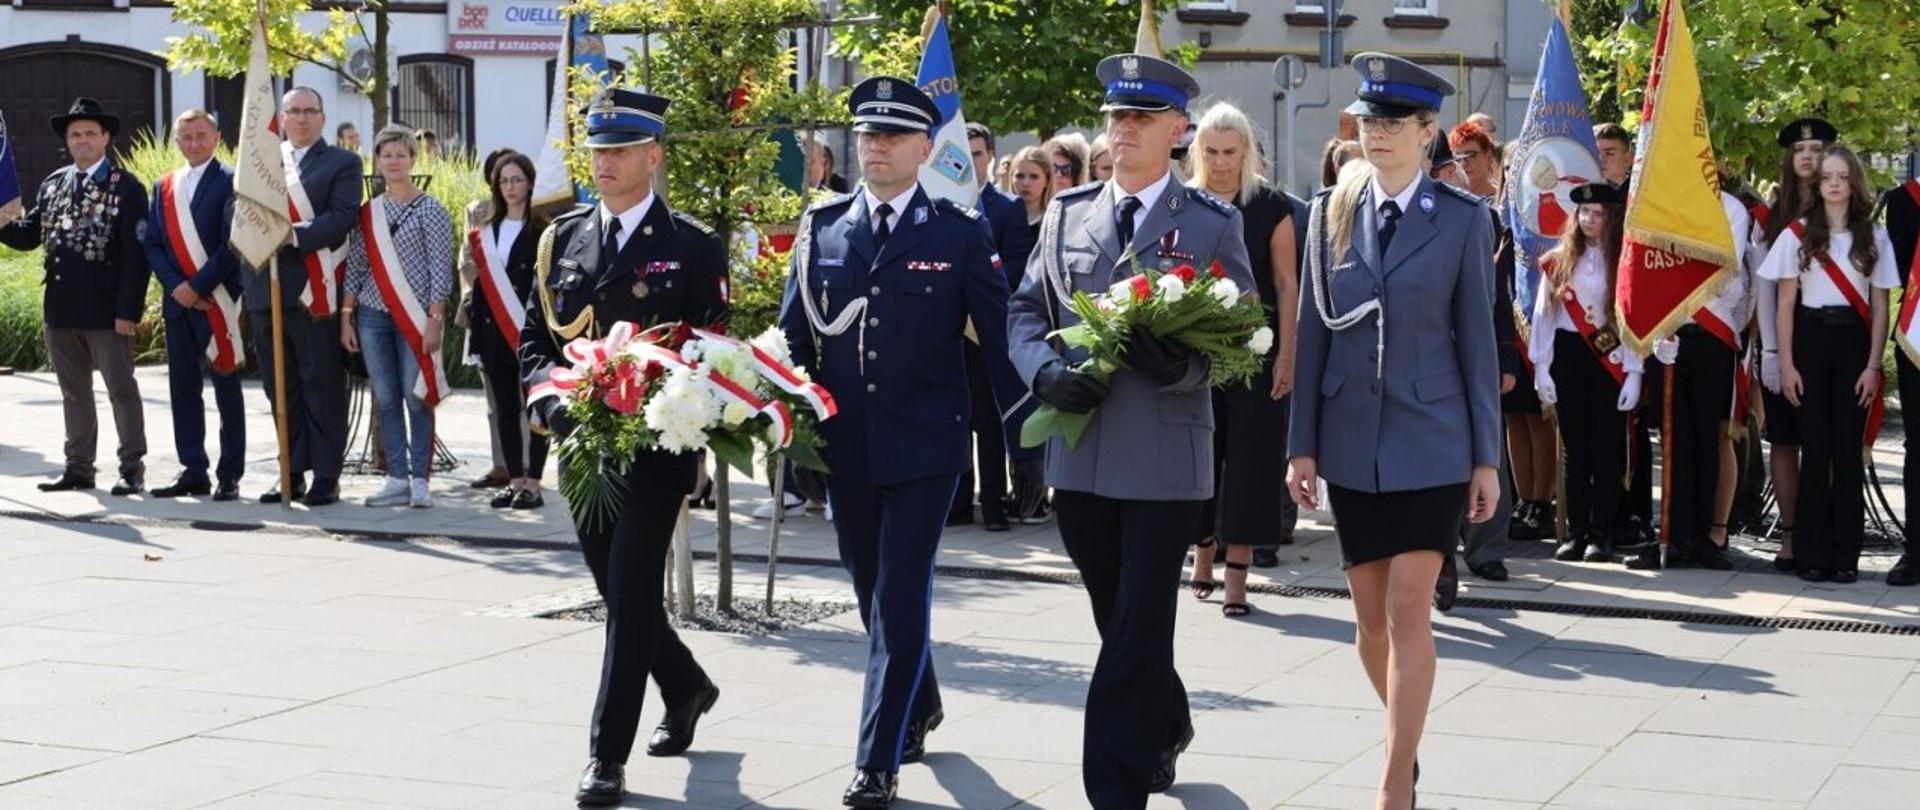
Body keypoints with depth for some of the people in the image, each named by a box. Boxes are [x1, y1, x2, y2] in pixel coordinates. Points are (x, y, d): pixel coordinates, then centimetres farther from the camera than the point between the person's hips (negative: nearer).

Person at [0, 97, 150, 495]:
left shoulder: (126, 187, -6)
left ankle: (132, 468, 6)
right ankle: (78, 468, 19)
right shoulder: (52, 185, 12)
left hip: (106, 309, -6)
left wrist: (128, 310, -16)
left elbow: (136, 254, -11)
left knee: (121, 389, 1)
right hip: (61, 308, 6)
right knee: (73, 392, 12)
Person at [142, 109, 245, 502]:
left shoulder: (229, 182, -4)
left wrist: (198, 286, -14)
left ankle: (229, 476, 3)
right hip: (177, 300, 6)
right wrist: (175, 286, -6)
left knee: (226, 387, 0)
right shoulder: (163, 186, 14)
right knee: (182, 387, 8)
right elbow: (152, 243, 9)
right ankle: (193, 471, 14)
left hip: (217, 300, -6)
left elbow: (233, 244, -12)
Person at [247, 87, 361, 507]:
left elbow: (342, 218, -8)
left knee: (322, 385, -3)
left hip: (314, 290, -4)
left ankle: (326, 477, 2)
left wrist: (294, 235, -19)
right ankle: (292, 473, 15)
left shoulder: (342, 163, 5)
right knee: (280, 388, 8)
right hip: (265, 291, 4)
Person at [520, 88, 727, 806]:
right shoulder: (564, 238, 9)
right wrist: (547, 400, -8)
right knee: (617, 591, 16)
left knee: (632, 596, -7)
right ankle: (687, 688, 41)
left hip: (655, 450, -5)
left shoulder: (693, 247, -4)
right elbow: (534, 337, 10)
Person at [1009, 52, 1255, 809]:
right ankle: (1165, 727, 41)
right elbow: (1025, 311, 11)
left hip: (1165, 455, -4)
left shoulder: (1213, 222, 0)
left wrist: (1180, 365, -23)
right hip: (1079, 453, 4)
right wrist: (1047, 370, -9)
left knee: (1138, 630, -5)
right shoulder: (1067, 213, 10)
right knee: (1118, 621, 18)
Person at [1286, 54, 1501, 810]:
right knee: (1370, 617, 10)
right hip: (1353, 441, 3)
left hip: (1431, 441, -3)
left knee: (1409, 613, -9)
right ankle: (1406, 739, 33)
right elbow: (1313, 331, 5)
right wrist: (1302, 444, 2)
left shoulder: (1463, 218, -3)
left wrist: (1487, 458, -2)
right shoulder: (1331, 211, 4)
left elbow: (1477, 339, -1)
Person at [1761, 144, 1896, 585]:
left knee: (1849, 449, -1)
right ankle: (1812, 553, 3)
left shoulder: (1874, 236, 6)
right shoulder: (1798, 234, 4)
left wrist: (1873, 365, -2)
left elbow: (1879, 307, 6)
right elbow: (1785, 304, 4)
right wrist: (1786, 364, -3)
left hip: (1854, 340, 1)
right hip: (1811, 338, 0)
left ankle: (1846, 553, 4)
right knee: (1815, 448, -2)